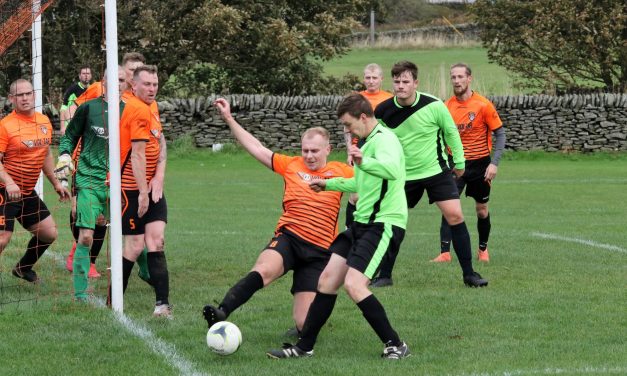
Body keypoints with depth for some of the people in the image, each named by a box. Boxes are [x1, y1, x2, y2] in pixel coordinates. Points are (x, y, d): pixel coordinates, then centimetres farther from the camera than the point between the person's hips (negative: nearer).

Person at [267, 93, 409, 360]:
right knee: (327, 280, 9)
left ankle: (395, 346, -10)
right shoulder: (367, 141, 18)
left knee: (354, 285, -21)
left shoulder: (384, 139, -14)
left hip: (383, 223, -10)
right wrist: (329, 184, 45)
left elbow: (391, 169, -38)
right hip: (362, 223, 10)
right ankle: (304, 347, 17)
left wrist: (364, 162, -56)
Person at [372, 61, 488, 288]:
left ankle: (469, 273, -2)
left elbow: (451, 131, 0)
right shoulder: (382, 112, -12)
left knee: (455, 216, -11)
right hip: (403, 175, 2)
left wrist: (459, 161, 7)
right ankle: (385, 276, 15)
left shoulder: (433, 106, -17)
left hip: (437, 170, -2)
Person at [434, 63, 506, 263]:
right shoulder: (447, 106, -1)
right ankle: (445, 252, -16)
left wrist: (494, 163, -14)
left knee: (482, 209, 10)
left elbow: (500, 134, -6)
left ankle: (483, 249, 31)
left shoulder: (483, 105, -10)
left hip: (480, 164, -1)